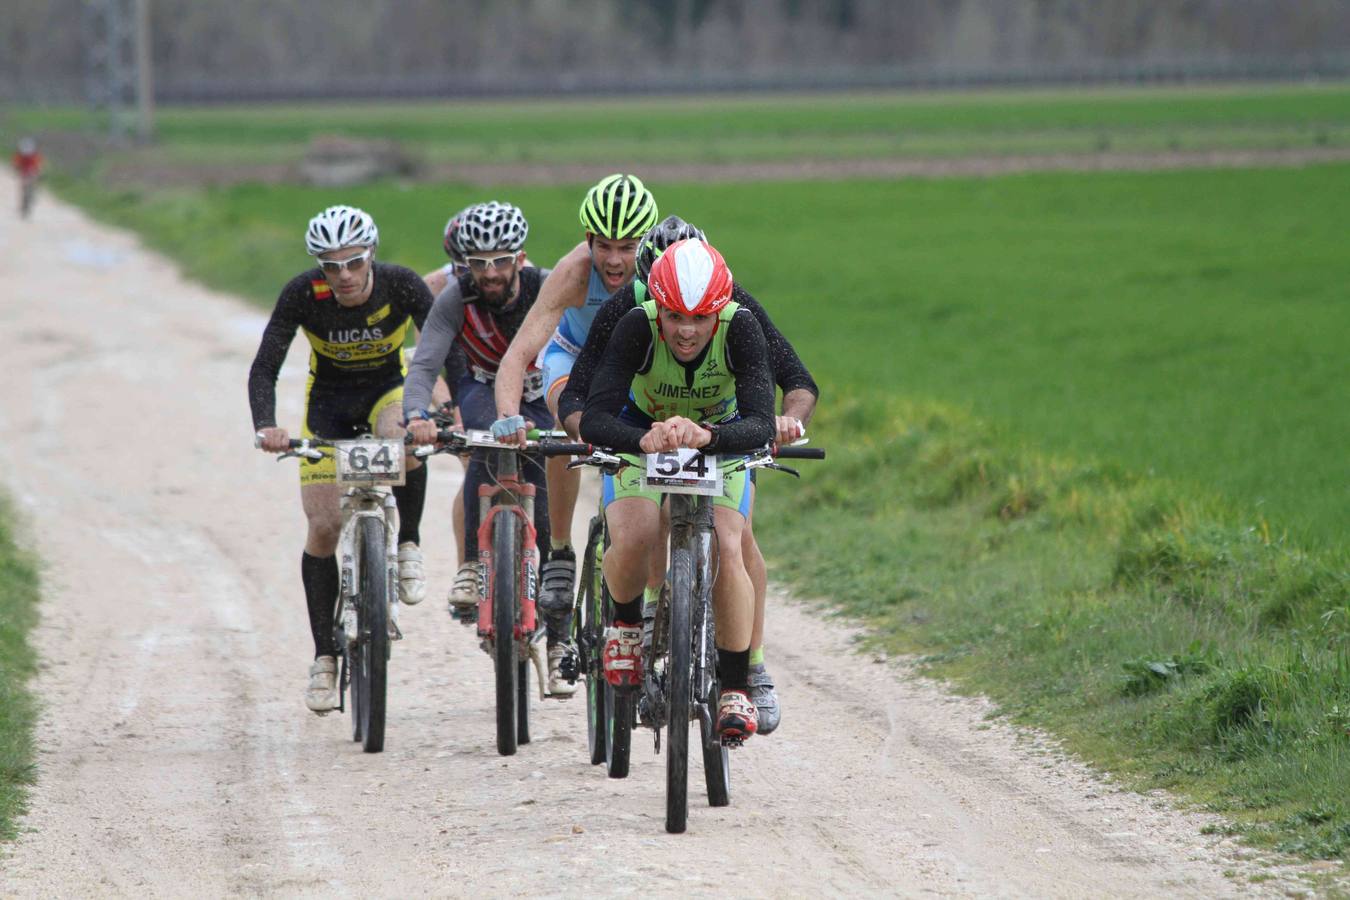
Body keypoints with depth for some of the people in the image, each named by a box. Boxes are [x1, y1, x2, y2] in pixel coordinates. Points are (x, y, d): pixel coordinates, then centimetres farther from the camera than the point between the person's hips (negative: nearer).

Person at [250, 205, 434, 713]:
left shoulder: (401, 286, -26)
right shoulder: (303, 294, -25)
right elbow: (264, 368, -28)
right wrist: (265, 426, -46)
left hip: (387, 390, -1)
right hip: (328, 400, 1)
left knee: (405, 437, -38)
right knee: (324, 525, -8)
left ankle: (408, 547, -13)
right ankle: (325, 658, 4)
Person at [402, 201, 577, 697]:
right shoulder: (457, 298, -24)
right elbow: (424, 364, -31)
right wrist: (416, 415, -52)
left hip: (541, 400, 0)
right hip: (484, 392, 0)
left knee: (545, 520, -7)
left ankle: (558, 642, 7)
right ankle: (473, 566, -30)